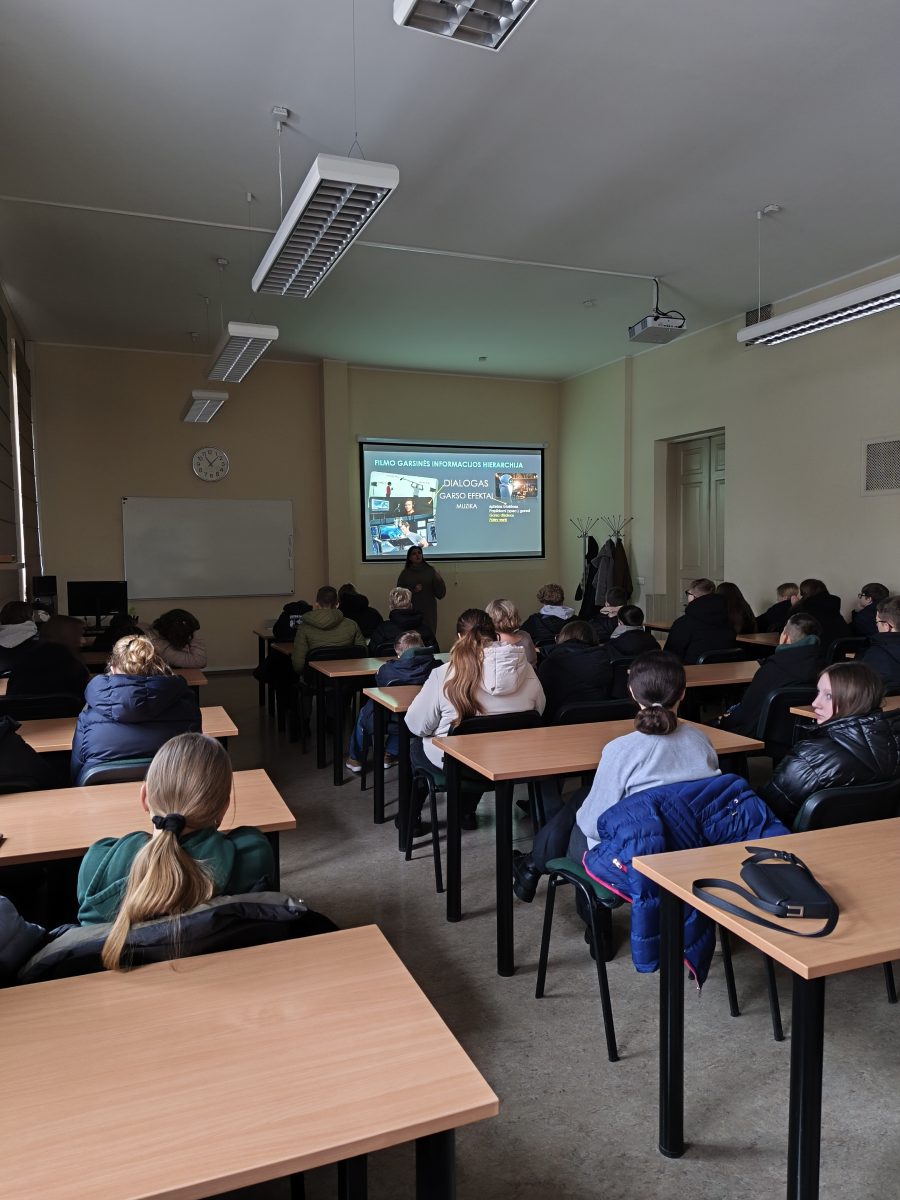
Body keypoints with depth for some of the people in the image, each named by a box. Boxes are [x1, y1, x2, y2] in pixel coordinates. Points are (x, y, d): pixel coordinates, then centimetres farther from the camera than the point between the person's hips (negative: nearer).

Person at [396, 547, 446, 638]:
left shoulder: (430, 571, 5)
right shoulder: (405, 573, 6)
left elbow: (440, 594, 3)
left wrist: (439, 580, -14)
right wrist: (413, 591, -10)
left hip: (429, 613, 0)